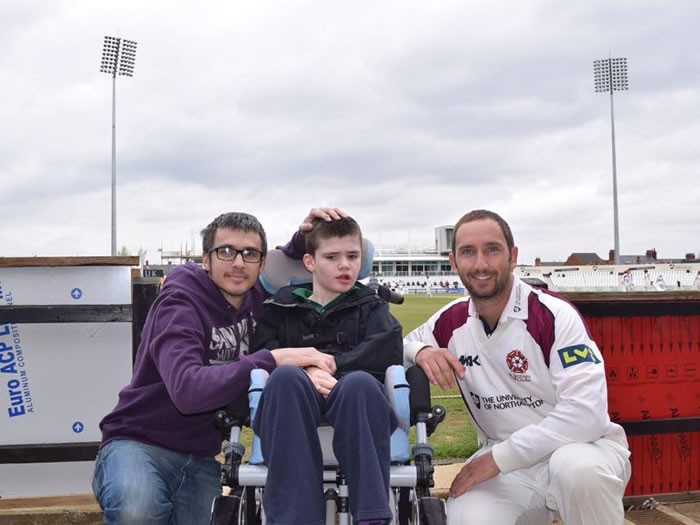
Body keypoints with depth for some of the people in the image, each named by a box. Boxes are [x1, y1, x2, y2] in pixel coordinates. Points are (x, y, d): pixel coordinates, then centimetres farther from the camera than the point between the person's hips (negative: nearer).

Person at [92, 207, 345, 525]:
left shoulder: (253, 297, 2)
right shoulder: (180, 304, -18)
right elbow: (187, 389, -35)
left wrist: (303, 237, 1)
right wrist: (274, 359, -36)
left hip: (200, 459, 7)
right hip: (138, 444, -6)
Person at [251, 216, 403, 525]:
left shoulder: (370, 308, 20)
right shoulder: (281, 309, 21)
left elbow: (389, 350, -2)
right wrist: (305, 372, -16)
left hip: (355, 413, 0)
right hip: (292, 415, 1)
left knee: (360, 381, -35)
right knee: (286, 377, -34)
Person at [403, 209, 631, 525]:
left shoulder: (555, 316, -16)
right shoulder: (451, 321, 0)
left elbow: (586, 412, -24)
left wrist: (499, 457, -23)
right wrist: (421, 352, -11)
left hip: (581, 445, -4)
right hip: (505, 460, 4)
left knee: (577, 467, -38)